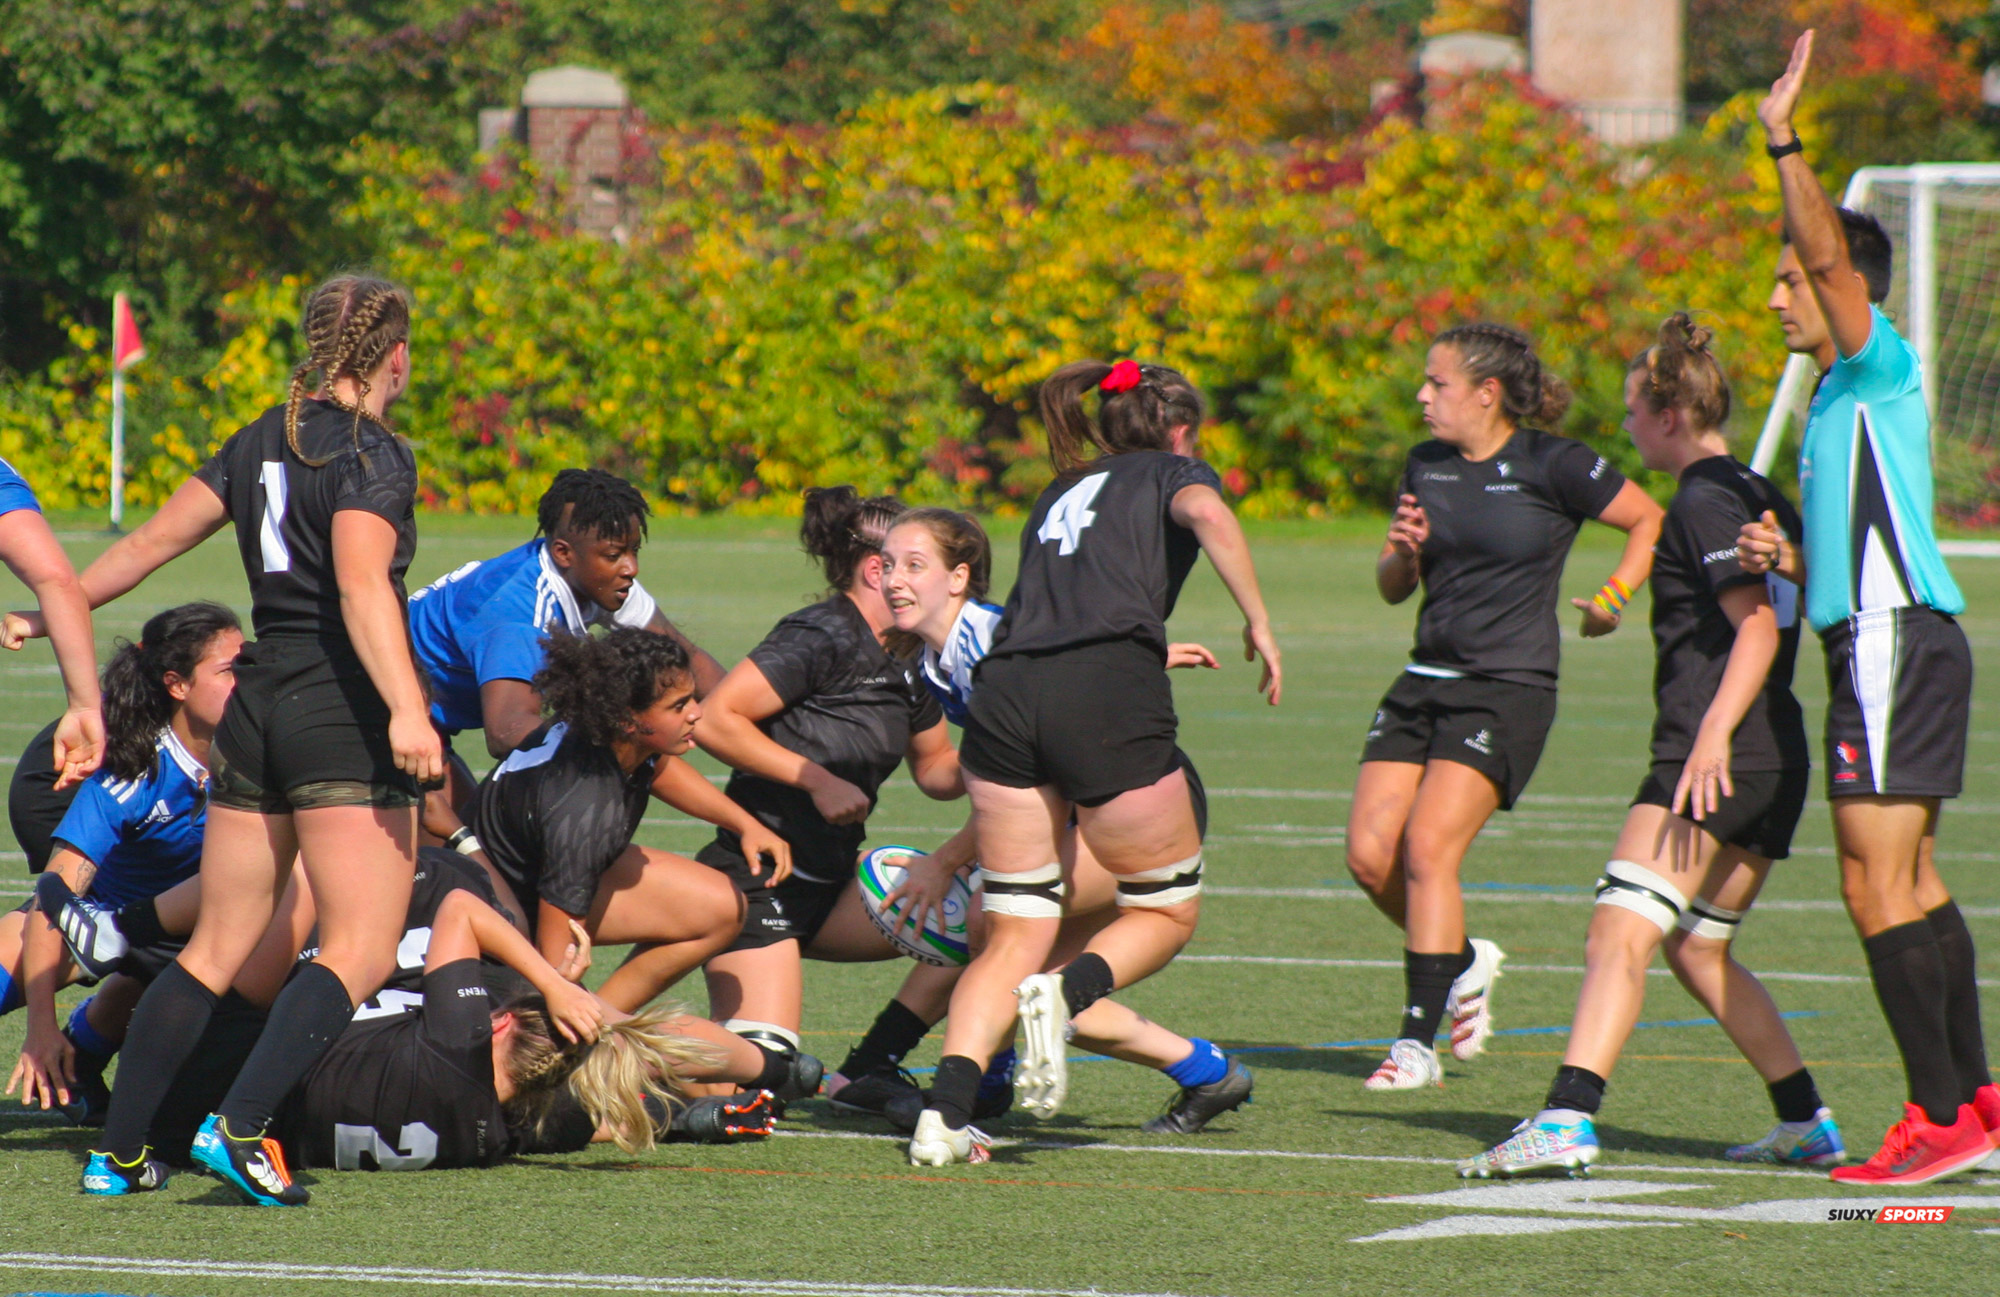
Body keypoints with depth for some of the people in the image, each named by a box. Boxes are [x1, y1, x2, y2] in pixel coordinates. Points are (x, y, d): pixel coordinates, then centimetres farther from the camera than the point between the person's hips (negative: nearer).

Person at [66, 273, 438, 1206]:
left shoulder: (259, 440, 13)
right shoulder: (371, 455, -8)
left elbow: (150, 542, 17)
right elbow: (362, 584, -23)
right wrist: (405, 709, -32)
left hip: (257, 702, 8)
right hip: (343, 710, -8)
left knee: (215, 949, 12)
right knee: (361, 952, -9)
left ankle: (118, 1150, 10)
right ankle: (240, 1127, -23)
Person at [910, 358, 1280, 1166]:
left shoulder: (1058, 498, 32)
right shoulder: (1169, 473, 17)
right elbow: (1206, 514, -6)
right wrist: (1258, 622, -4)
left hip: (1004, 692, 5)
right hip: (1109, 697, -5)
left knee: (1014, 938, 8)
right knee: (1167, 911, 13)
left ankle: (945, 1112, -12)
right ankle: (1064, 997, -17)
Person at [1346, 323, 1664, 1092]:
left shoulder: (1552, 467, -7)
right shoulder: (1426, 467, 11)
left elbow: (1652, 520, 2)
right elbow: (1392, 588, 16)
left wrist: (1613, 598, -9)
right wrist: (1402, 551, -5)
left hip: (1508, 690, -7)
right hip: (1424, 683, 7)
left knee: (1428, 847, -18)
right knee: (1369, 853, -4)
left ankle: (1418, 1042, -14)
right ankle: (1463, 963, 22)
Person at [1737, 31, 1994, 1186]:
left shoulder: (1882, 369, -7)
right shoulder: (1841, 397, 21)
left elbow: (1834, 253, -25)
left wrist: (1785, 144, -22)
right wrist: (1793, 561, 9)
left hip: (1897, 648, -10)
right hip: (1885, 646, 10)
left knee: (1877, 885, -12)